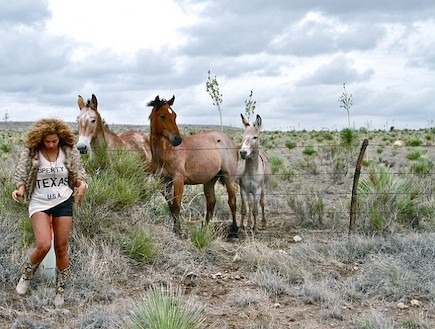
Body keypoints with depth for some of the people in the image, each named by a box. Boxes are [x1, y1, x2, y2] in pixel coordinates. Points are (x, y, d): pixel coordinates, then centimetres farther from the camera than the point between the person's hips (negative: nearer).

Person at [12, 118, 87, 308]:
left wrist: (81, 184, -16)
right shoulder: (31, 153, -7)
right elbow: (21, 176, -1)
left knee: (61, 248, 4)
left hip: (63, 202, 2)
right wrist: (20, 190, -22)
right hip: (39, 203, -2)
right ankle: (26, 275, 13)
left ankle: (60, 291, 22)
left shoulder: (69, 152, -2)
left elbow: (78, 174, 6)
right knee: (43, 245, -18)